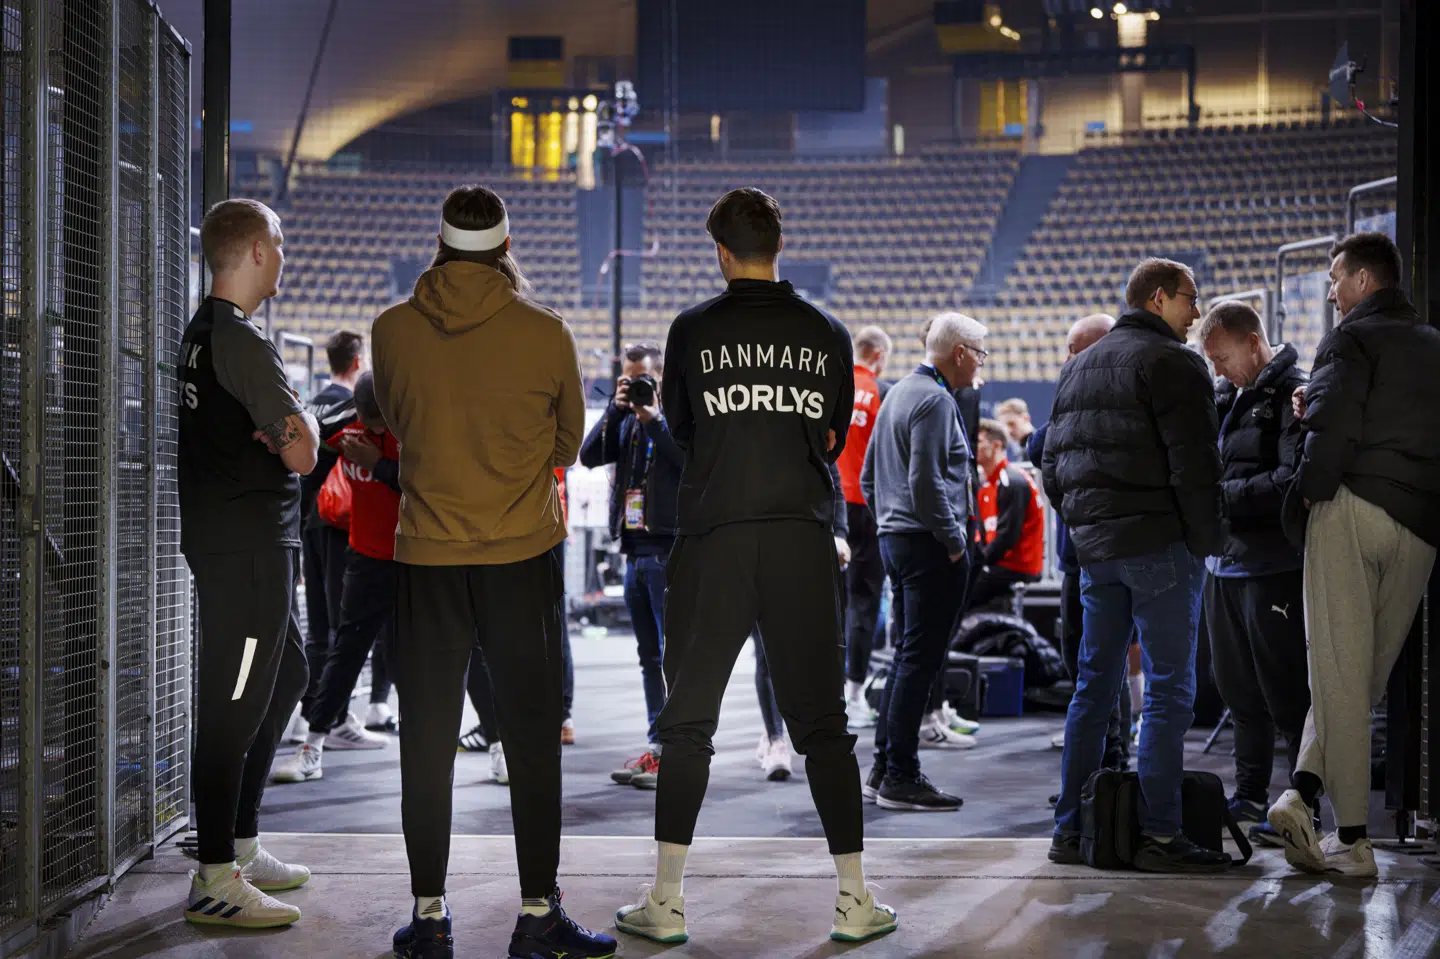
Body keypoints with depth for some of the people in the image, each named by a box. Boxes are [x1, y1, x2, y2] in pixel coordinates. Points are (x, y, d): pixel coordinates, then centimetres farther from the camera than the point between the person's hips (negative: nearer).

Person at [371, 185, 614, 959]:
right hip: (523, 557, -1)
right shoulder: (545, 334, -7)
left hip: (425, 556, 1)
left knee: (427, 741, 9)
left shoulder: (392, 331, -3)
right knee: (532, 740, 6)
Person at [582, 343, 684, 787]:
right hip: (635, 549, 7)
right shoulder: (627, 420, 16)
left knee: (675, 654, -7)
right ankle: (657, 746, 17)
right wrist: (615, 409, -3)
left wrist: (655, 418, -15)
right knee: (649, 655, 11)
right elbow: (589, 456, 5)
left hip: (672, 549, -7)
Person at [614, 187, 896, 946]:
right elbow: (834, 440, 11)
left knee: (688, 723, 6)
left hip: (713, 541, -1)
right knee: (822, 724, 7)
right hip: (803, 542, 1)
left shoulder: (693, 331, -1)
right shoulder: (827, 334, 3)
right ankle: (854, 901, 8)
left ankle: (666, 902, 7)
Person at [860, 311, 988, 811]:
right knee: (920, 659, -6)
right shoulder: (935, 400, -14)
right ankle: (900, 778, -3)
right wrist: (953, 539, -14)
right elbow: (926, 481, -22)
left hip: (895, 539, 10)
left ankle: (883, 769, 18)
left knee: (907, 656, 15)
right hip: (930, 546, -10)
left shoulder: (897, 394, 17)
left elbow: (869, 475, 23)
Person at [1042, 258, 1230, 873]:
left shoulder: (1078, 367, 18)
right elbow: (1194, 462, -15)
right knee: (1169, 690, -5)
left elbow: (1052, 463, 20)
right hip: (1158, 544, -8)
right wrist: (1206, 540, -8)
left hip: (1094, 546, 8)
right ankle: (1160, 835, -6)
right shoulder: (1170, 362, -8)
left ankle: (1071, 830, 15)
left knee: (1094, 685, 12)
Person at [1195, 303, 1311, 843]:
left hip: (1273, 565, -8)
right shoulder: (1224, 396, 14)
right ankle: (1249, 797, 26)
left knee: (1286, 691, -3)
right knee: (1237, 687, 15)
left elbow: (1295, 479, -20)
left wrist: (1224, 495, -18)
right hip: (1225, 560, 8)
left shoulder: (1292, 394, -10)